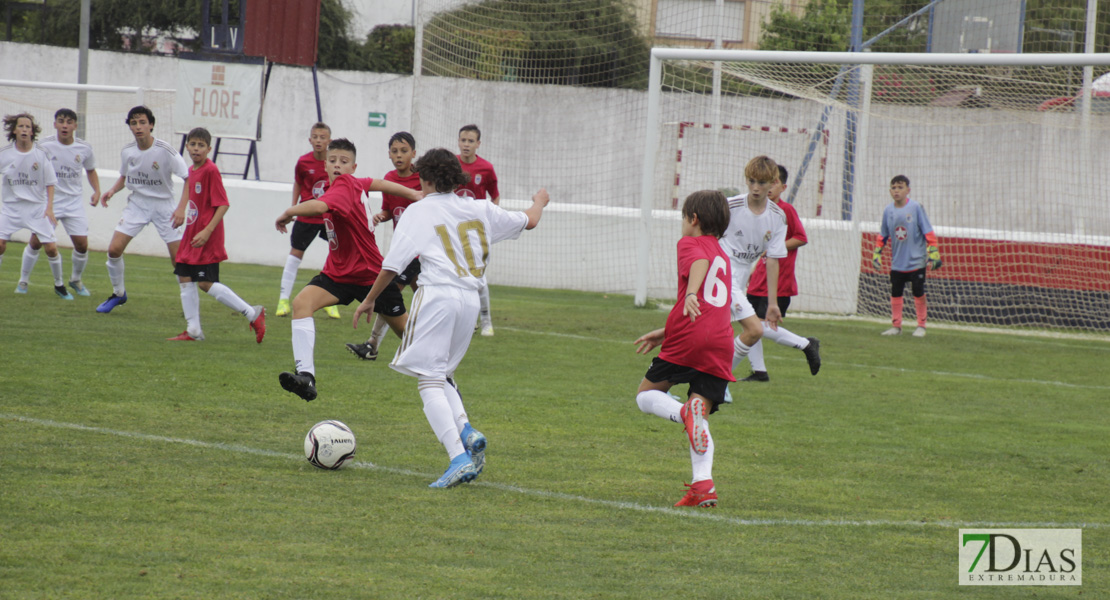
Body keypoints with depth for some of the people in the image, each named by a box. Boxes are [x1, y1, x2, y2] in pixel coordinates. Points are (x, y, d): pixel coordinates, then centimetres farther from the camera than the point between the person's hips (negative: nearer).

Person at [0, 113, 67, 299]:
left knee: (51, 247, -5)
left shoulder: (41, 154, -4)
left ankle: (59, 285, 15)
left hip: (37, 207, 0)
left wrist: (49, 208, -7)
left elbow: (50, 183, 1)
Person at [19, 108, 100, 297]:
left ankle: (76, 280, 21)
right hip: (47, 199, -2)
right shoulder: (45, 145, -10)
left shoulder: (84, 148, -2)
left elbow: (90, 170, 16)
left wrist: (96, 191, 2)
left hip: (73, 202, 2)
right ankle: (23, 280, 12)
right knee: (36, 241, -7)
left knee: (82, 244, -4)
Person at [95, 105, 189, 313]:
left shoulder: (165, 151, -18)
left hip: (163, 205, -4)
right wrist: (113, 190, -5)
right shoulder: (127, 152, -4)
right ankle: (118, 294, 14)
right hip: (137, 203, 4)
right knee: (114, 249, -8)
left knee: (179, 259, -9)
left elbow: (189, 178, -17)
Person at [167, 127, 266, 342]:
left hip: (207, 238, -9)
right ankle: (193, 331, 13)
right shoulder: (192, 170, 11)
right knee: (185, 278, 7)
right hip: (192, 235, 9)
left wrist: (207, 231, -24)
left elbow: (223, 205, -19)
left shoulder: (211, 171, -15)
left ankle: (252, 314, -4)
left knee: (206, 283, -11)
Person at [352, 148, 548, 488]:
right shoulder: (480, 211, 15)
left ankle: (459, 457, -22)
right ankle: (467, 432, -5)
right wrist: (540, 201, 51)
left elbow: (392, 265, -1)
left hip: (437, 295, -6)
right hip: (470, 298, 6)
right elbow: (529, 221, 29)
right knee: (442, 375, 21)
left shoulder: (420, 211, 2)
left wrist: (369, 300, 11)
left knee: (429, 380, -6)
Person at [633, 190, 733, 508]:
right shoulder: (723, 255, 30)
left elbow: (701, 262, -18)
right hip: (721, 344, 6)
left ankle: (685, 412, -21)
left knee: (646, 395, 11)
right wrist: (664, 333, 40)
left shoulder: (690, 243, 7)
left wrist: (691, 293, -37)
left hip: (688, 339, -6)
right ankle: (703, 483, -12)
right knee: (700, 423, 9)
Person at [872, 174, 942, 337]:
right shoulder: (888, 210, 1)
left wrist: (933, 252, -12)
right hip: (897, 262, 4)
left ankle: (921, 326, 14)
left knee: (918, 293, 3)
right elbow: (883, 235, 12)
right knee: (895, 293, 6)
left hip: (916, 261, -4)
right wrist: (877, 253, 9)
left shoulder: (915, 208, -9)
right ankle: (896, 325, 16)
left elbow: (928, 232, -7)